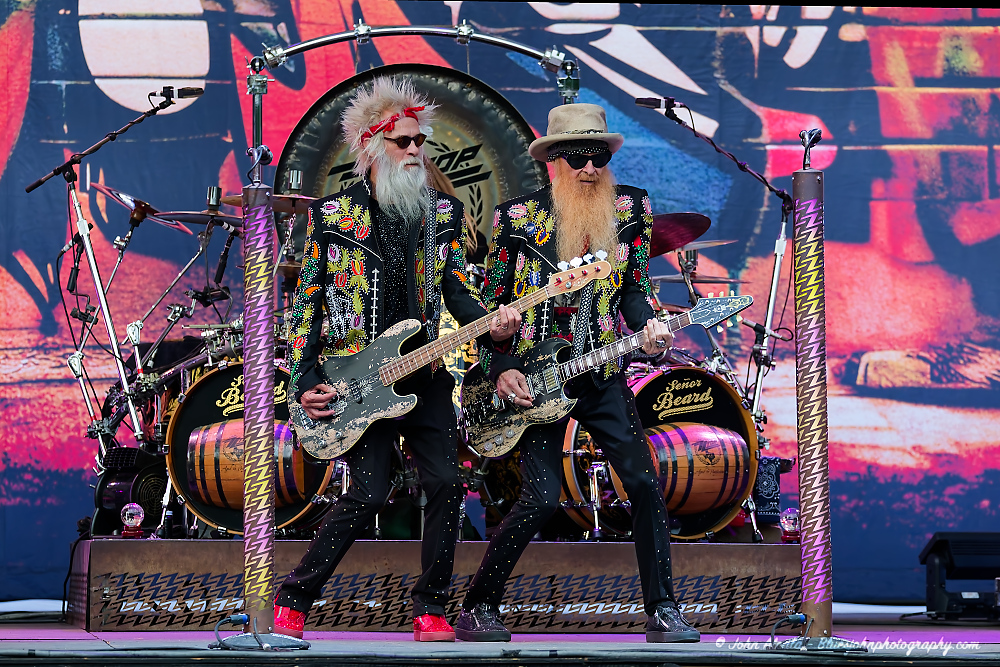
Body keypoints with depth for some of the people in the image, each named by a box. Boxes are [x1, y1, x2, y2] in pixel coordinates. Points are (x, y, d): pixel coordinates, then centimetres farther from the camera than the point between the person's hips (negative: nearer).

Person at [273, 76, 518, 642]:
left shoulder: (444, 213, 9)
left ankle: (431, 608, 8)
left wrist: (489, 325, -13)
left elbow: (457, 289, 8)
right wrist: (307, 382, -5)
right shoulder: (331, 215, 0)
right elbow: (307, 303, 2)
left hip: (425, 377, 4)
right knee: (369, 494, -13)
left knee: (446, 483, -6)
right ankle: (293, 601, 0)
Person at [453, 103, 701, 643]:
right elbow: (492, 302, 2)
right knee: (542, 498, -13)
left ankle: (661, 610, 5)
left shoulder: (629, 208, 4)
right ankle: (477, 608, 4)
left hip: (603, 377, 3)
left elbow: (633, 289, 12)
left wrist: (647, 326, -9)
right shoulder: (518, 216, -4)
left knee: (644, 484, -7)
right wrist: (501, 370, -8)